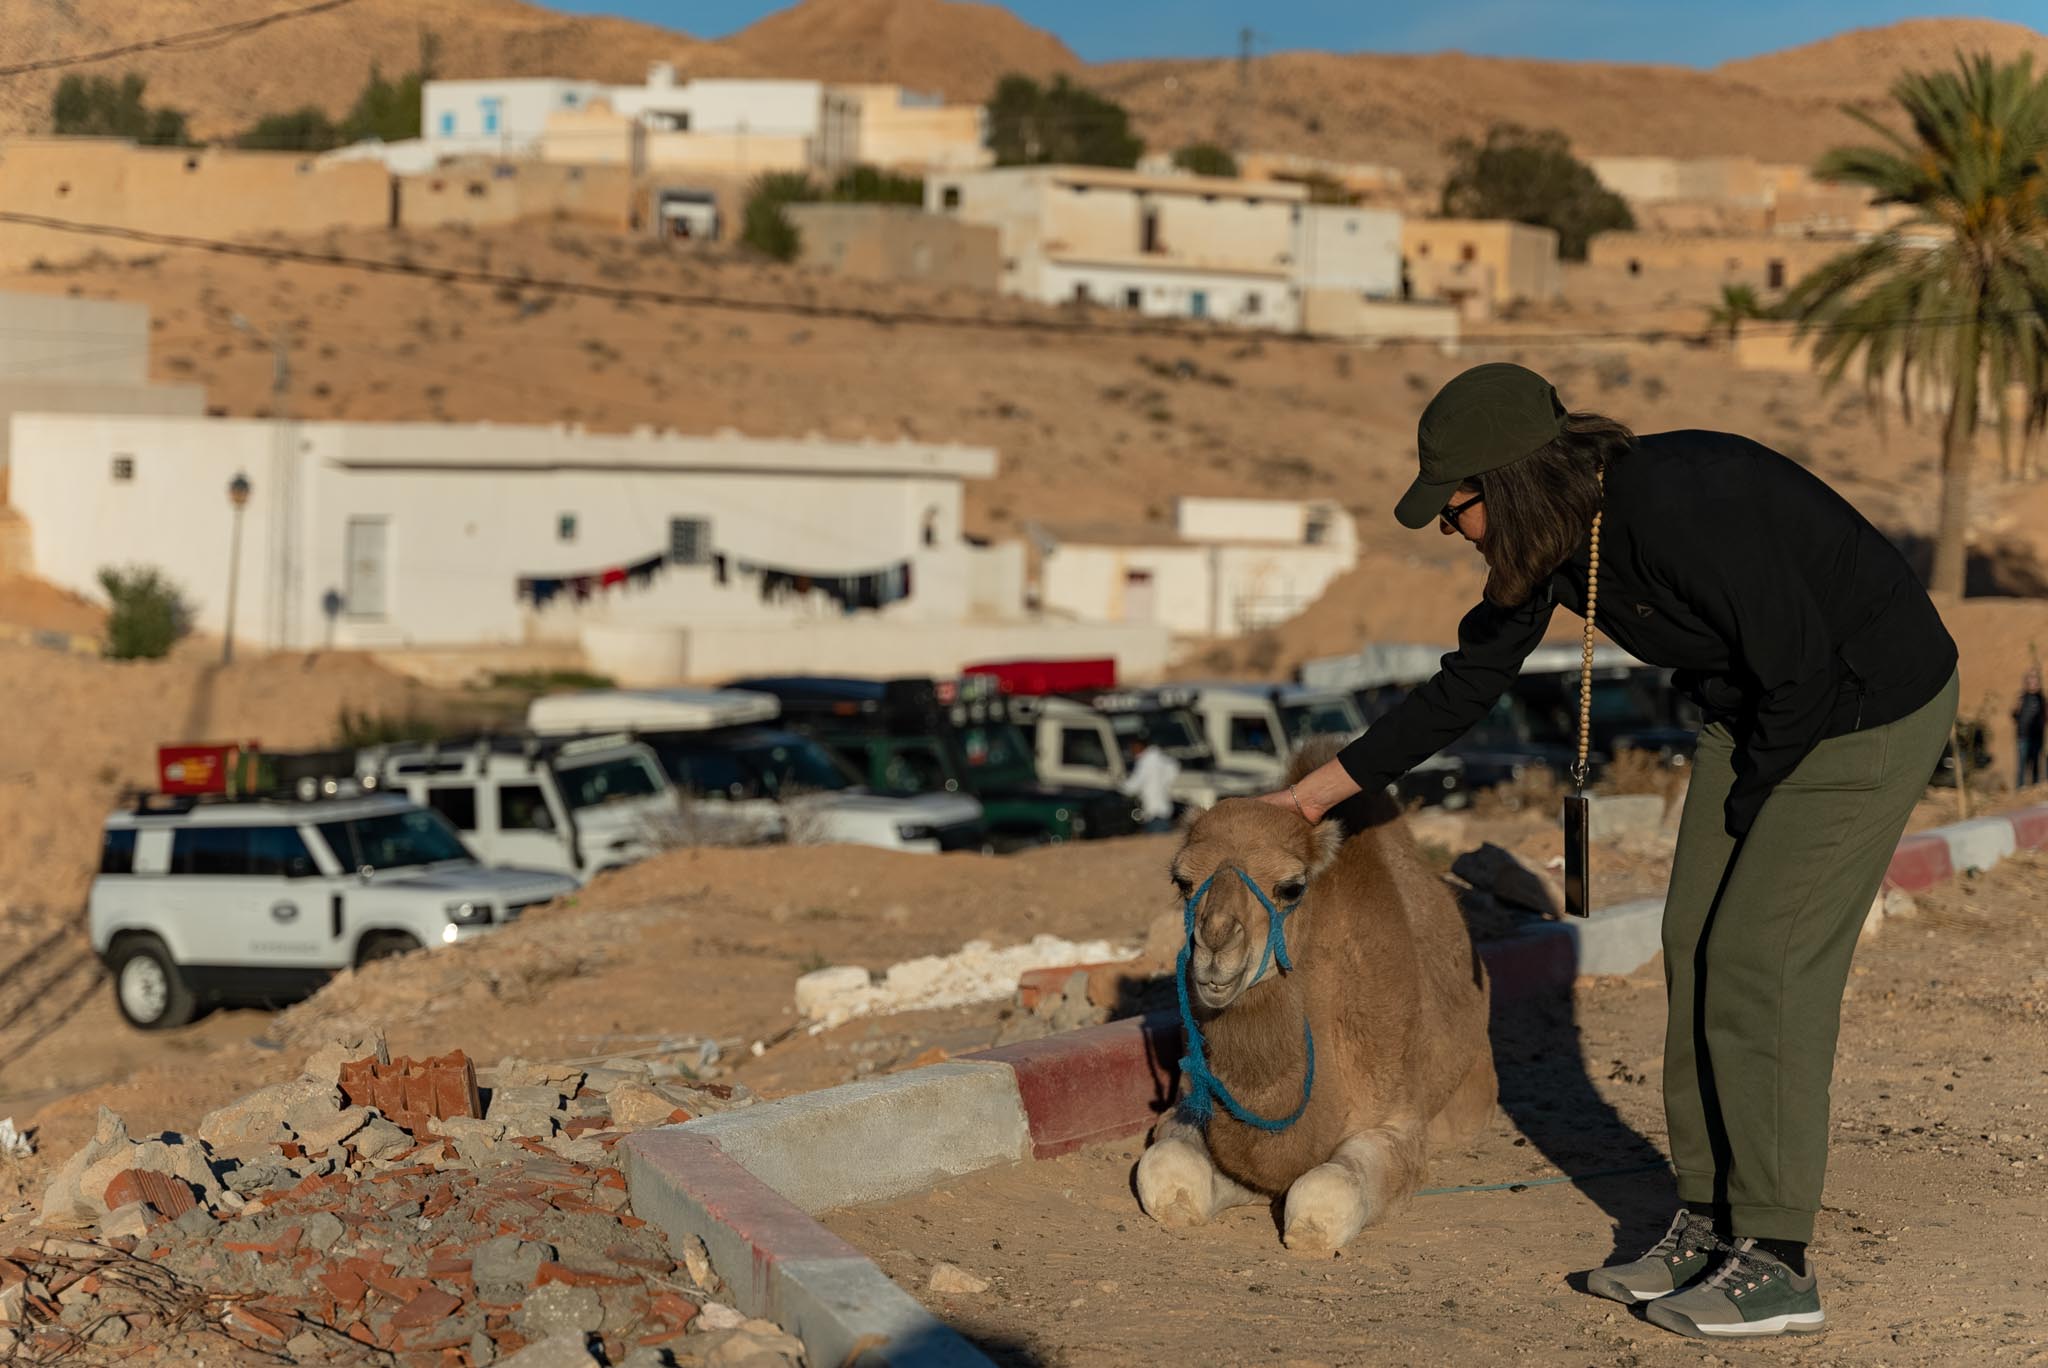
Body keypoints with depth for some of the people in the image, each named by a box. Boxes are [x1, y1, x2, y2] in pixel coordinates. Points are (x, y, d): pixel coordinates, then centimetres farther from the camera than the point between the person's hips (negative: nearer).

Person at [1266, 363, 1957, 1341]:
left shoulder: (1685, 511, -33)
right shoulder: (1553, 536, -5)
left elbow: (1801, 674, -27)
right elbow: (1470, 681, 8)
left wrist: (1740, 811, -11)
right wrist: (1322, 791, 11)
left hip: (1871, 709, -9)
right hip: (1755, 710, 9)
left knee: (1761, 957, -10)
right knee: (1697, 946, 6)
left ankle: (1775, 1265, -3)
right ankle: (1709, 1224, 15)